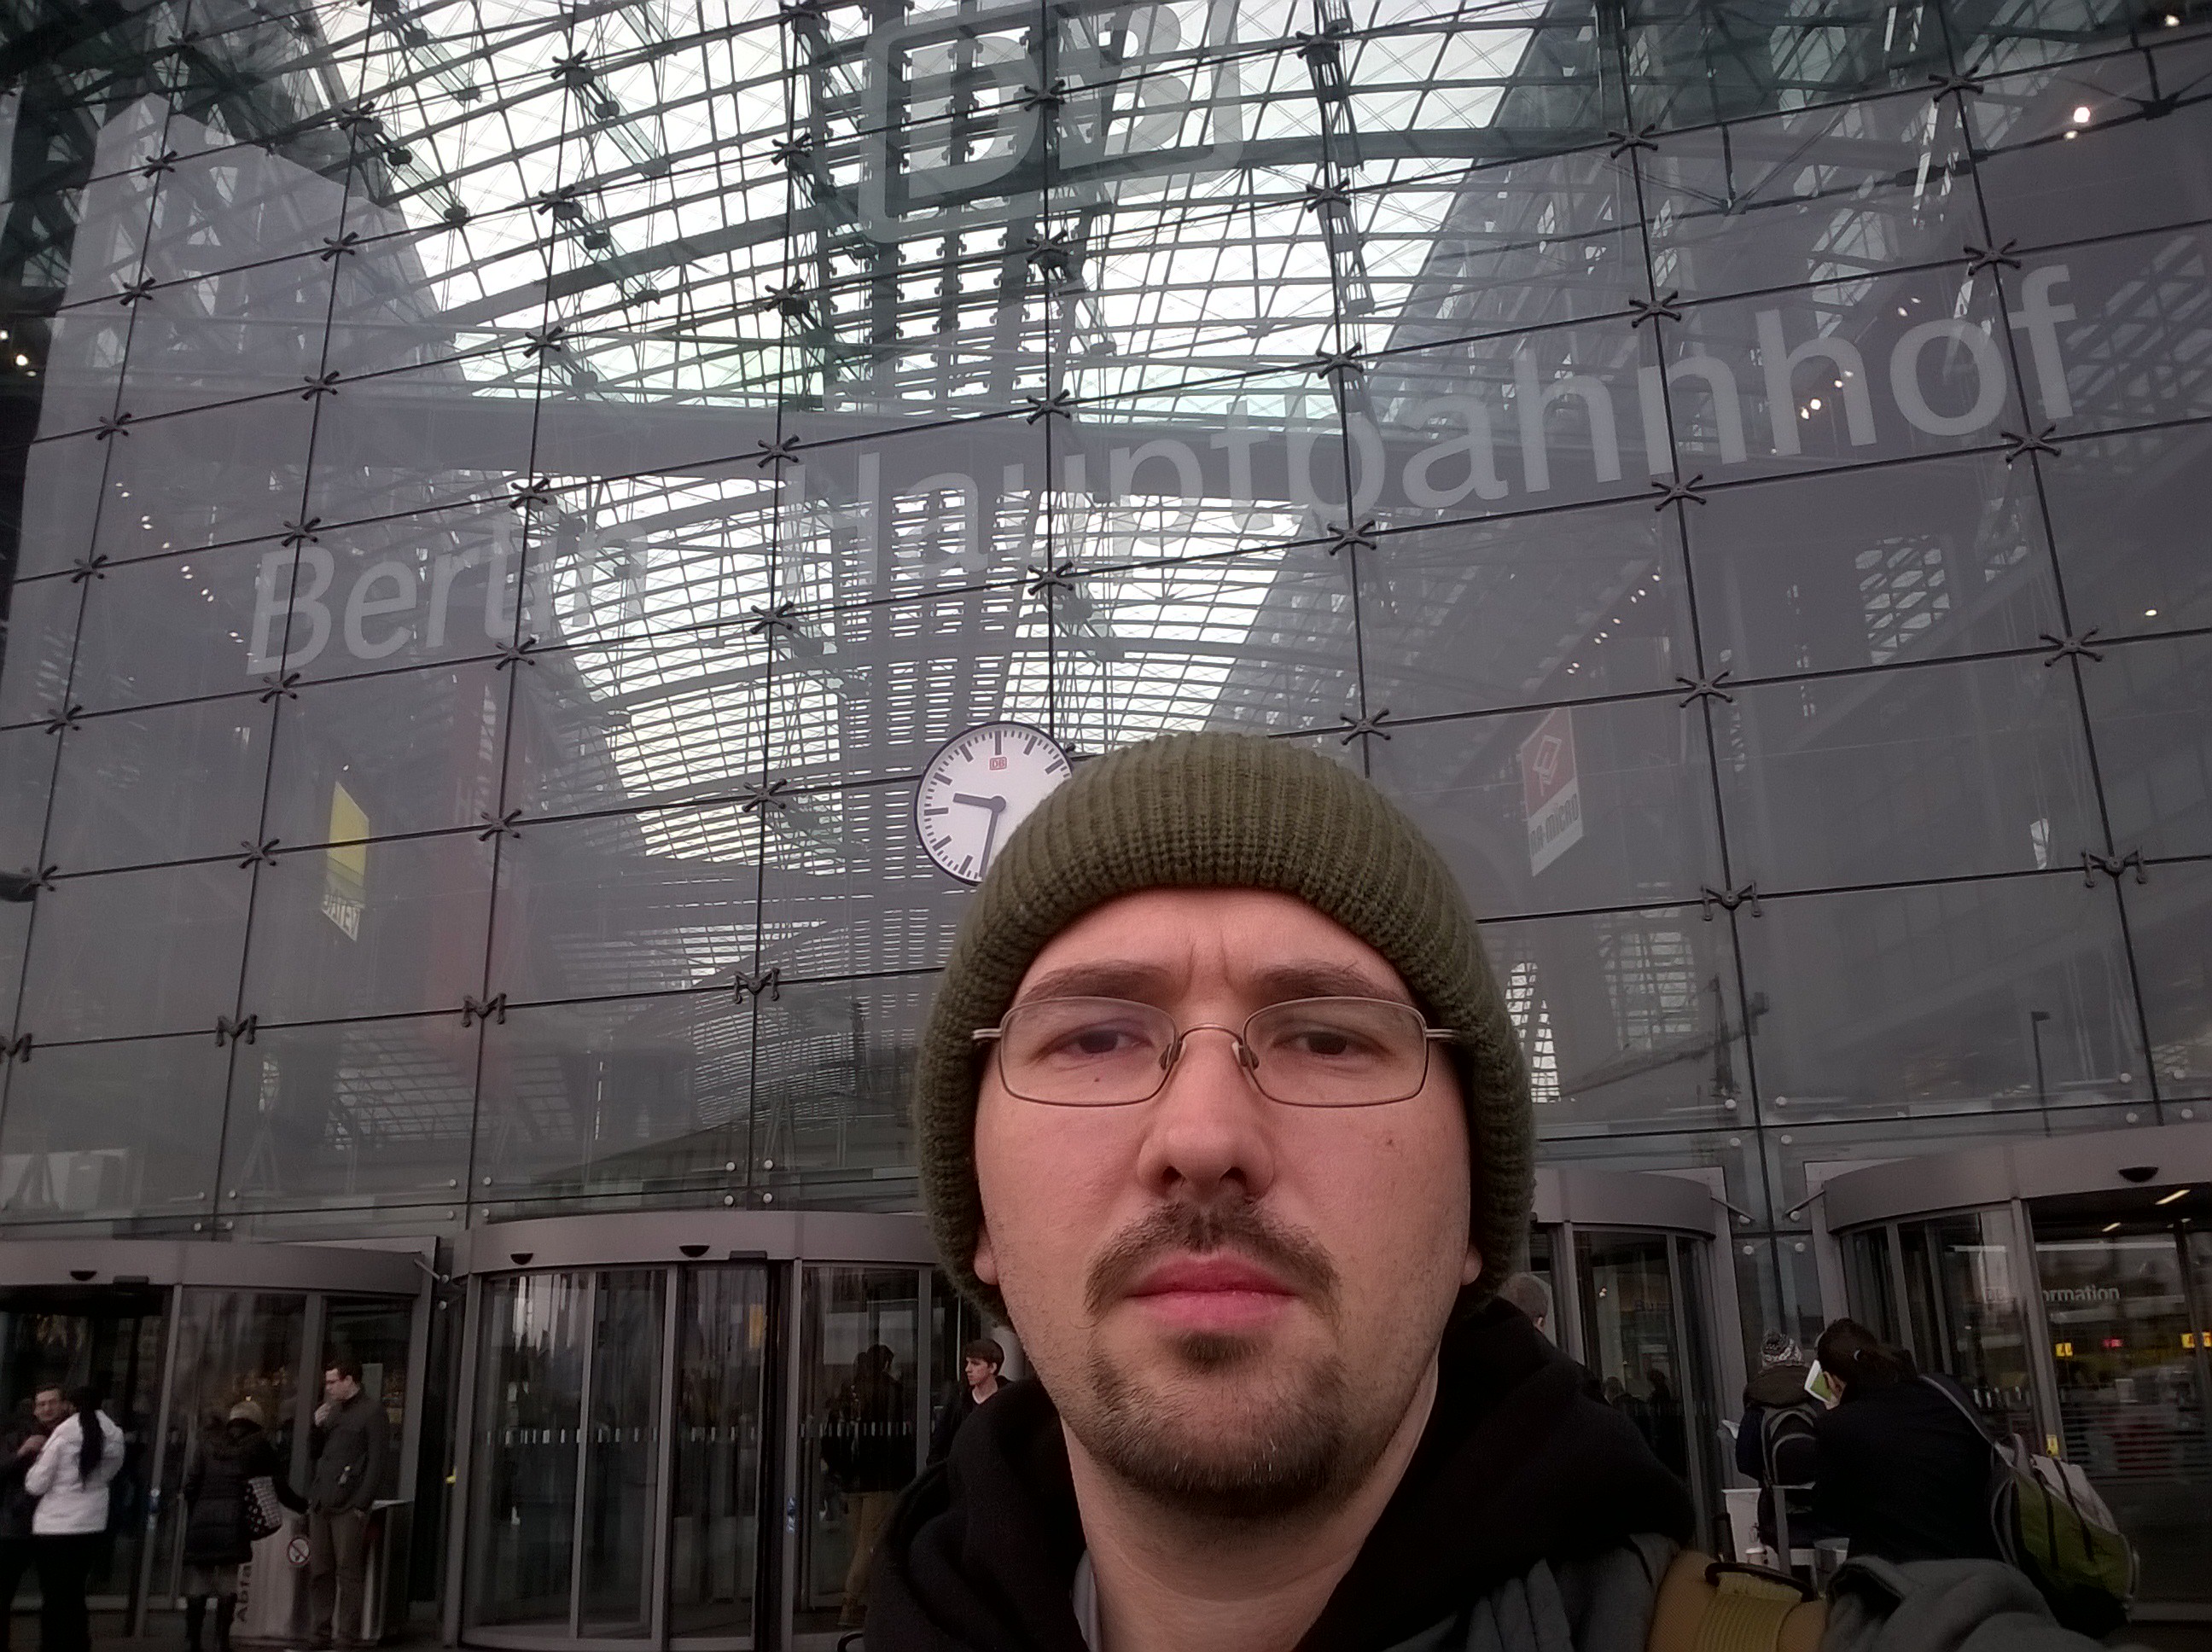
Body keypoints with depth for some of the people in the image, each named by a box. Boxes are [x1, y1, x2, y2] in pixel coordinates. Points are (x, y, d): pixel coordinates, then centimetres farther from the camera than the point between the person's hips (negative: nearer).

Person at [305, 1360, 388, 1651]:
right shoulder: (332, 1410, 18)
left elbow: (376, 1461, -9)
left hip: (348, 1504, -7)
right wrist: (317, 1427, 4)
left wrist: (361, 1504, -15)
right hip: (320, 1504, 7)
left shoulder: (372, 1410, -4)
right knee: (319, 1572, 8)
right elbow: (314, 1452, 23)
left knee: (348, 1574, -5)